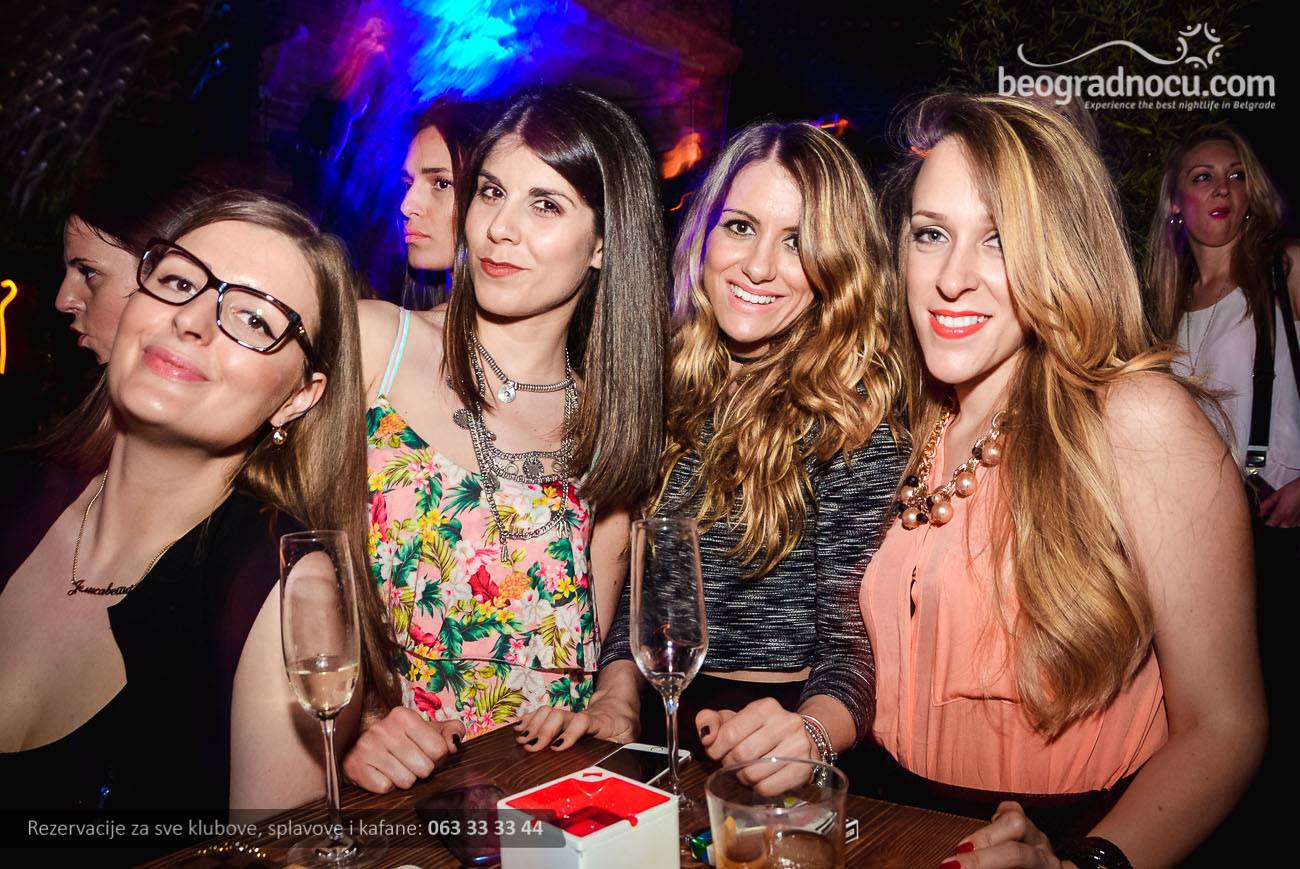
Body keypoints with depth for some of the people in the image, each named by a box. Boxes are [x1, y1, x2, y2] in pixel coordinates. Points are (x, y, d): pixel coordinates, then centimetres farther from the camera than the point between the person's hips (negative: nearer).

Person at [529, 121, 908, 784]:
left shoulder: (862, 418, -8)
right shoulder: (664, 387, 7)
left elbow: (857, 642, -12)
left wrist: (810, 732, -32)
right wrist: (615, 705, -4)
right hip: (659, 723, 4)